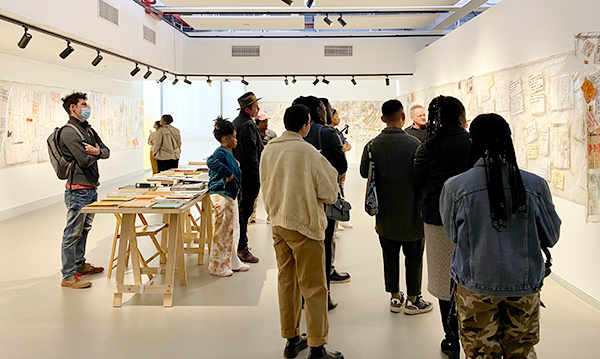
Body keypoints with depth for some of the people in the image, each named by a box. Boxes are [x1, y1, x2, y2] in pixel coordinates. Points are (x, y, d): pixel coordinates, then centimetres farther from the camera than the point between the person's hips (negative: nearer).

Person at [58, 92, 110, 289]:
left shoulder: (88, 129, 16)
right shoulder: (69, 132, -14)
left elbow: (106, 152, 11)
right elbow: (84, 161, -21)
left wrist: (97, 151, -11)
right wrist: (96, 153, -1)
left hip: (91, 187, 9)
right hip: (78, 189, -9)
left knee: (84, 229, 19)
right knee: (73, 233, -4)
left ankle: (80, 264, 32)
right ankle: (68, 276, 1)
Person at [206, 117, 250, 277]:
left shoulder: (227, 153, 14)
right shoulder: (220, 152, -17)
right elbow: (211, 161, -37)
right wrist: (228, 174, -30)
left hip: (230, 195, 11)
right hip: (221, 196, -11)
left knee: (232, 230, 18)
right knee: (222, 231, -2)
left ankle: (232, 262, 30)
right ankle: (217, 267, 9)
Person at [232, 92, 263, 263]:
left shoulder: (237, 122, 15)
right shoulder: (247, 125, -18)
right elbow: (251, 154, -22)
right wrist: (257, 176, -19)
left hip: (240, 172, 11)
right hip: (249, 175, -11)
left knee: (242, 209, 19)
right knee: (245, 209, -5)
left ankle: (240, 243, 30)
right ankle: (242, 248, 1)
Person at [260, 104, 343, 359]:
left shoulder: (268, 151, 4)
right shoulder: (307, 152, -17)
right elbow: (329, 193, -12)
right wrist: (330, 173, 6)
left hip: (278, 224, 7)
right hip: (304, 225, -7)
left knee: (286, 283, 16)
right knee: (313, 288, 3)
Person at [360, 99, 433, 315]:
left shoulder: (373, 145, -7)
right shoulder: (413, 144, -16)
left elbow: (364, 172, 4)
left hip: (384, 213, 3)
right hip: (411, 211, -3)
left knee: (390, 256, 14)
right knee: (414, 257, 11)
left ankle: (395, 298, 25)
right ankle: (413, 300, 19)